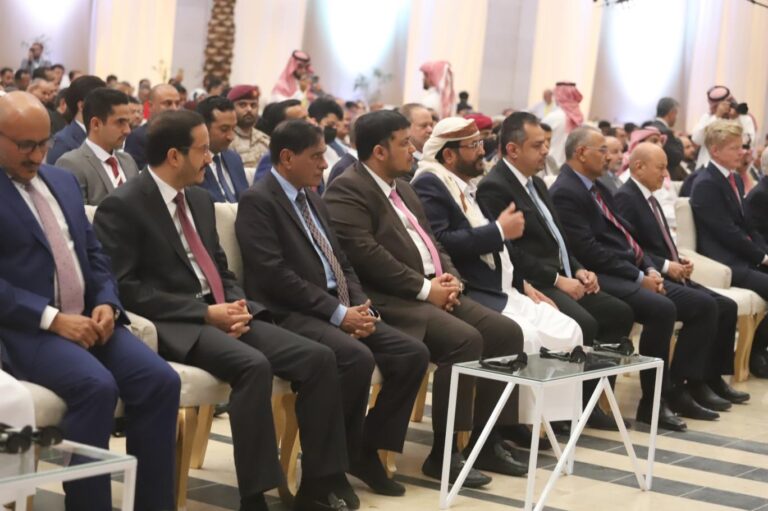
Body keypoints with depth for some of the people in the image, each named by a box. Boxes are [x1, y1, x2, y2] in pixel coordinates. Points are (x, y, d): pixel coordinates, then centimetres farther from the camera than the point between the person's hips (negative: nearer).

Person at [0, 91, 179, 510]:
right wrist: (53, 318, -19)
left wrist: (106, 303, -1)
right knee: (97, 386, -32)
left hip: (87, 318, 6)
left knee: (160, 380, -17)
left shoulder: (63, 180, 19)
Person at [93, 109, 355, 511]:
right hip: (175, 325, -7)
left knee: (318, 358, -12)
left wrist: (236, 304, -1)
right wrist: (204, 312, -17)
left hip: (221, 315, 8)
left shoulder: (200, 199, 18)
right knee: (253, 365, -34)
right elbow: (124, 288, -14)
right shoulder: (122, 206, -7)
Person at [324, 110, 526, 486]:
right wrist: (425, 288, -18)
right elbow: (366, 255, -20)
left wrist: (449, 277, 2)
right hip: (392, 299, -9)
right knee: (464, 340, -28)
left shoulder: (402, 188, 21)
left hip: (433, 292, 10)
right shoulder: (347, 190, -9)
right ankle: (444, 453, -18)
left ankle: (485, 439, 3)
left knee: (505, 332, -4)